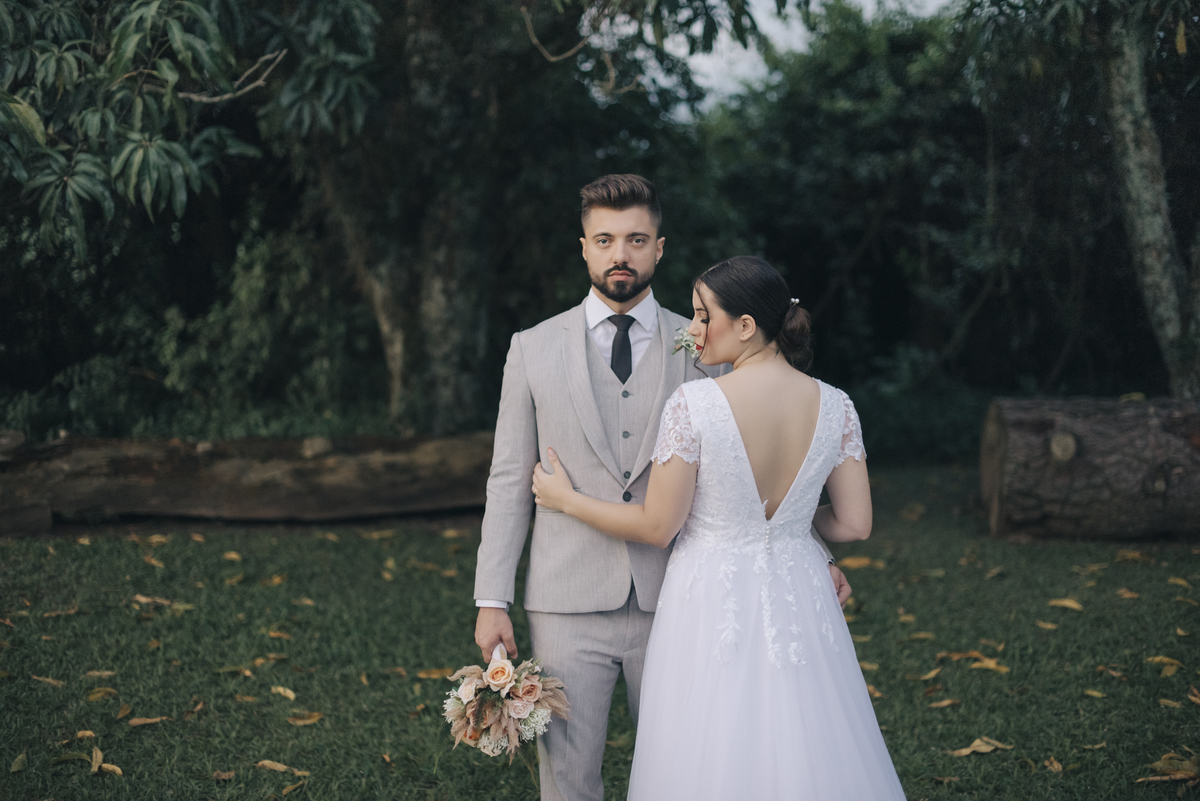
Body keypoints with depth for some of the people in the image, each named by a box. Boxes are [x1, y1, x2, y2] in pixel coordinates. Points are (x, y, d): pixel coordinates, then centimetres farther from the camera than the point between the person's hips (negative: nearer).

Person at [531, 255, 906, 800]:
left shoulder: (693, 404, -16)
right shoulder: (834, 407, -4)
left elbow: (657, 527, -10)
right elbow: (854, 524, 1)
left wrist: (566, 499, 4)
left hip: (713, 600, -4)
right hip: (798, 602, 4)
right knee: (802, 756, 17)